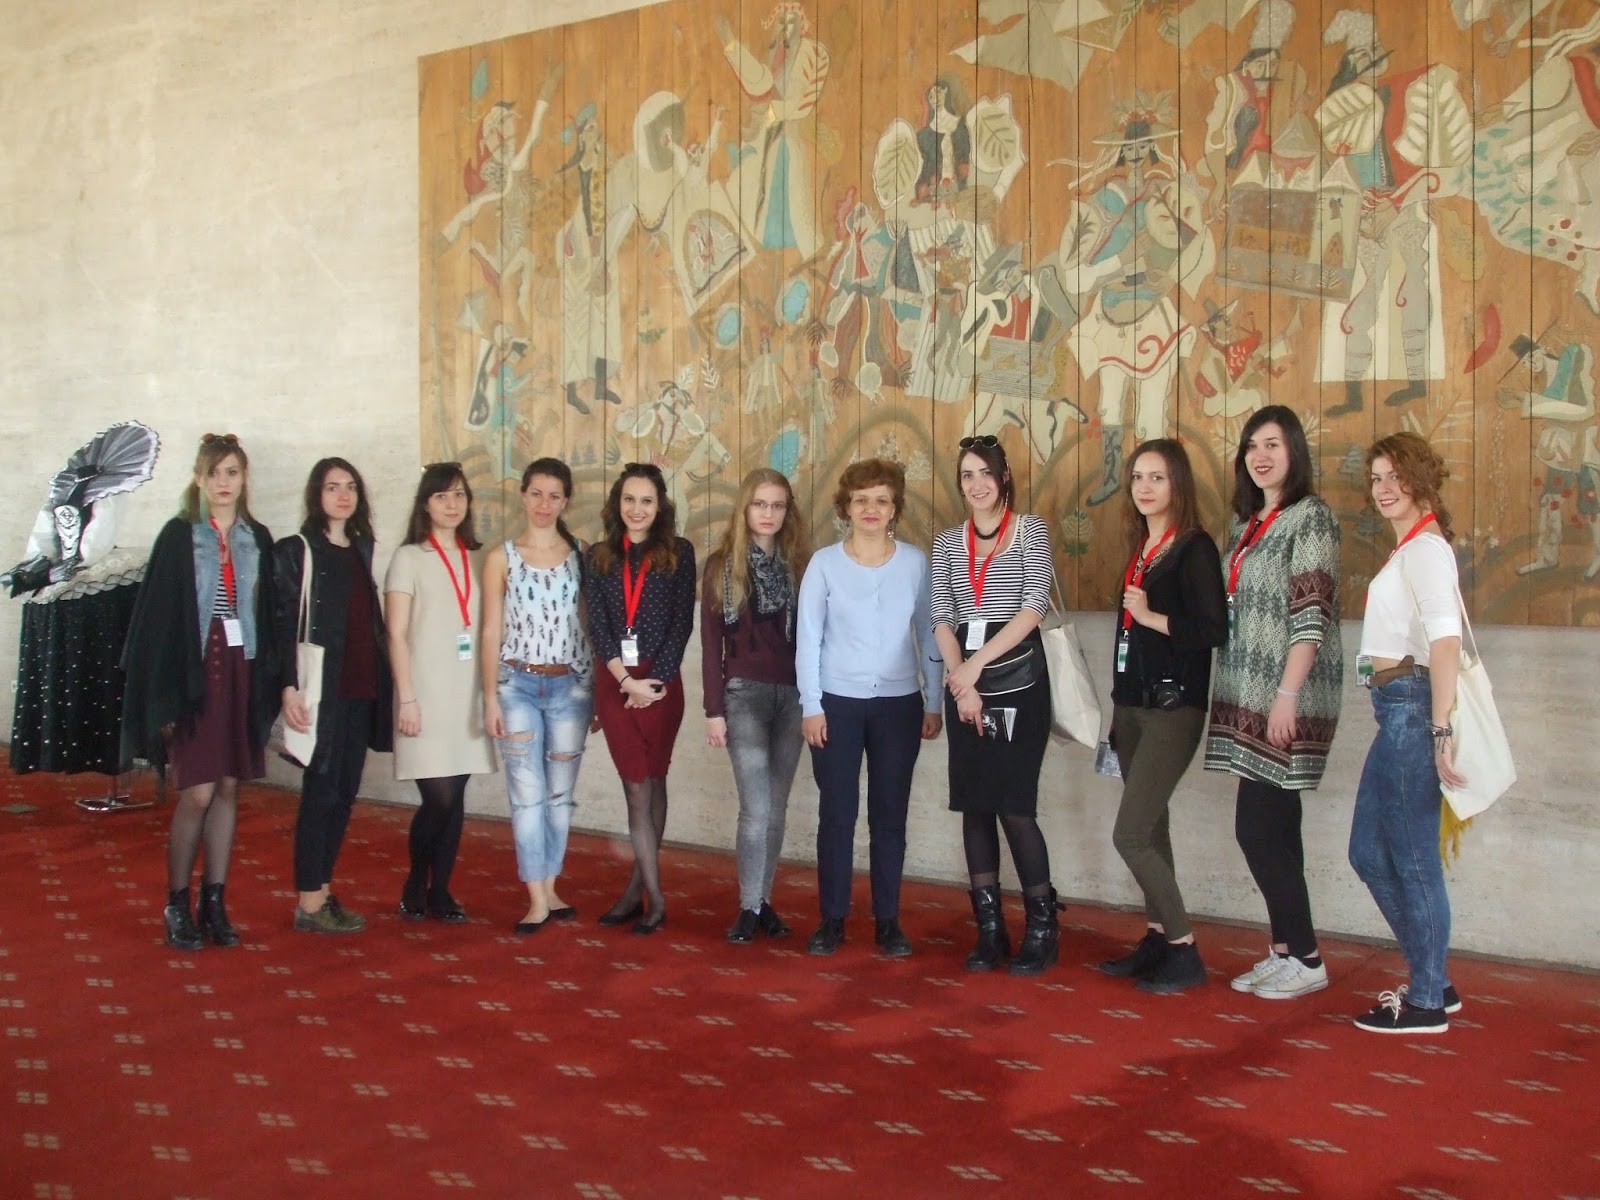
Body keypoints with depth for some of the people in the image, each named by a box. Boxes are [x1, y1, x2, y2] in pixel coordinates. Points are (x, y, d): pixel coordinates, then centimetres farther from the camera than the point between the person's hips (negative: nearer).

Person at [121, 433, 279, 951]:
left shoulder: (258, 539, 9)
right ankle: (177, 904, 10)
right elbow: (159, 615, -5)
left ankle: (215, 903, 15)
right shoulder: (179, 535, -2)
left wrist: (269, 685, 5)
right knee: (198, 792, -6)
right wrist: (165, 695, -10)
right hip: (195, 672, -4)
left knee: (228, 789, 6)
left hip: (242, 672, 4)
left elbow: (270, 615, 11)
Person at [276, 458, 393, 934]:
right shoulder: (296, 551, -1)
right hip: (323, 689, -6)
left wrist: (386, 686, 11)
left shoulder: (363, 550, 16)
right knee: (321, 791, -4)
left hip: (363, 689, 6)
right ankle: (310, 903, 2)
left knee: (345, 792, 8)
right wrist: (290, 687, -16)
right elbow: (285, 623, -7)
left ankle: (323, 890, 18)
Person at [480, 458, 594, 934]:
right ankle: (537, 900, 2)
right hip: (517, 684, -1)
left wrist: (597, 691, 1)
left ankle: (549, 888, 18)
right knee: (529, 794, -3)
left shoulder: (581, 555, 4)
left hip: (570, 685, 1)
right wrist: (491, 699, -2)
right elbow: (491, 631, 2)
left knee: (561, 793, 7)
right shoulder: (501, 558, 2)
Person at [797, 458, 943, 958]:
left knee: (890, 814, 5)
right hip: (837, 703, -1)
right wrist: (811, 706, -5)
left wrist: (933, 703, 4)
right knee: (837, 813, 1)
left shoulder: (915, 562, 2)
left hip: (899, 704, 1)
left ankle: (888, 920, 15)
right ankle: (832, 918, 12)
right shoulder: (824, 563, -1)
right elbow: (808, 638, -1)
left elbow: (928, 634, 6)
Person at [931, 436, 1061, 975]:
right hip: (964, 683, 4)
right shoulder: (947, 542, 11)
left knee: (1014, 807, -7)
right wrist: (960, 680, -9)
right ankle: (989, 930, 13)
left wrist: (976, 665, -13)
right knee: (974, 807, 5)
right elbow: (942, 618, 5)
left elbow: (1034, 607, -10)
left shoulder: (1030, 529, 1)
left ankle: (1043, 929, 6)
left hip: (1017, 681, -4)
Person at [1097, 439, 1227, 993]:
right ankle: (1158, 938, 21)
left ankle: (1184, 951, 2)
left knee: (1130, 835, -10)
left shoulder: (1194, 548, -11)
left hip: (1173, 708, -8)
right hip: (1132, 705, 8)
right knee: (1150, 830, 12)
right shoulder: (1140, 548, 12)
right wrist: (1118, 707, 14)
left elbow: (1213, 629, -20)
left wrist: (1151, 616, -14)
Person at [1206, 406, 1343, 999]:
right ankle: (1285, 952, 18)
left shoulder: (1310, 516, -8)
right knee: (1275, 830, 10)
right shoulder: (1245, 523, 16)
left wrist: (1287, 695, -21)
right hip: (1248, 698, 8)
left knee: (1257, 830, -7)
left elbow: (1311, 615, -16)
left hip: (1286, 699, -8)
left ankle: (1305, 959, 5)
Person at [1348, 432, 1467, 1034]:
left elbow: (1446, 639, -23)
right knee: (1368, 852, 15)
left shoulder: (1425, 548, -11)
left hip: (1411, 704, -10)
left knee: (1413, 856, -2)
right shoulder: (1408, 548, 18)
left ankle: (1427, 1001, 10)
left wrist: (1440, 731, -28)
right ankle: (1433, 980, 27)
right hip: (1397, 710, 10)